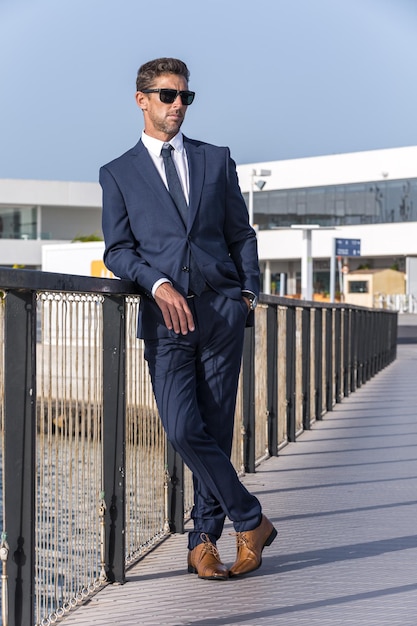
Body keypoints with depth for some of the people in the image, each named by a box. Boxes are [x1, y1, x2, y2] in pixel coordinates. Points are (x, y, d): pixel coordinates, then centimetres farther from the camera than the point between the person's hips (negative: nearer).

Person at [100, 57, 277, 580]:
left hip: (222, 310, 1)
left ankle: (204, 541, 12)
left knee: (216, 430, 1)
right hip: (166, 318, -1)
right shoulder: (118, 174, 12)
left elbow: (241, 233, 18)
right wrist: (158, 284, -12)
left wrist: (248, 289, 5)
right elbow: (118, 249, 4)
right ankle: (250, 521, 3)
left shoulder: (216, 160, 17)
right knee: (184, 431, -13)